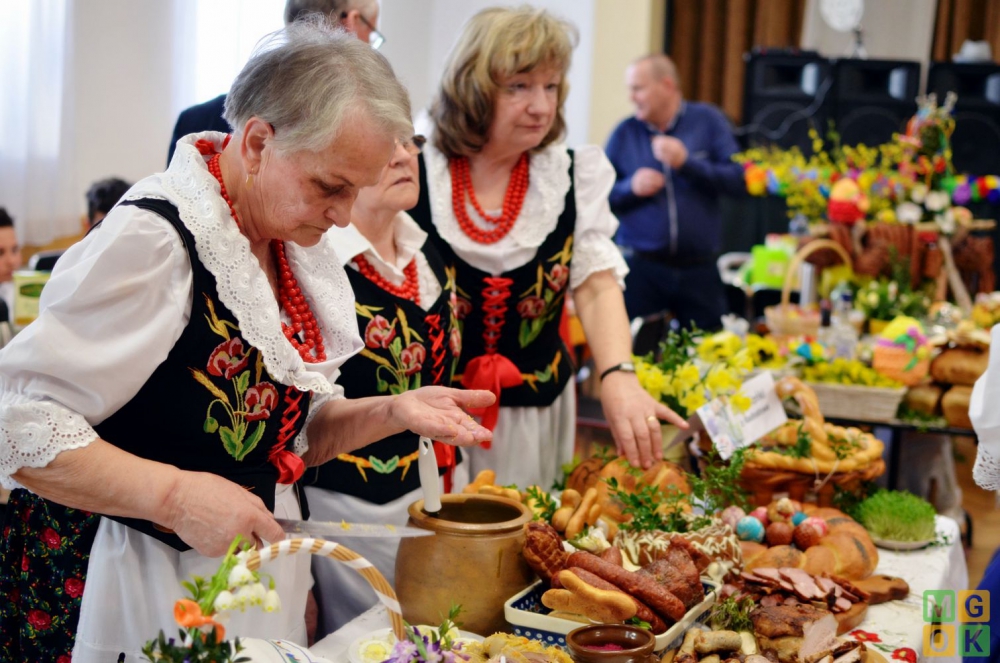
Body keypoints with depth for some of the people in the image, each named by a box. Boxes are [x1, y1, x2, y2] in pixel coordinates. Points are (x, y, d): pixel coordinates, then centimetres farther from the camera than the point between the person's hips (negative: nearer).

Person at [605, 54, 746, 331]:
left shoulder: (708, 121, 3)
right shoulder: (624, 133, 5)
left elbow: (738, 181, -4)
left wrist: (687, 162, -15)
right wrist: (631, 188, -12)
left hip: (699, 269, 0)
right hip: (640, 267, 0)